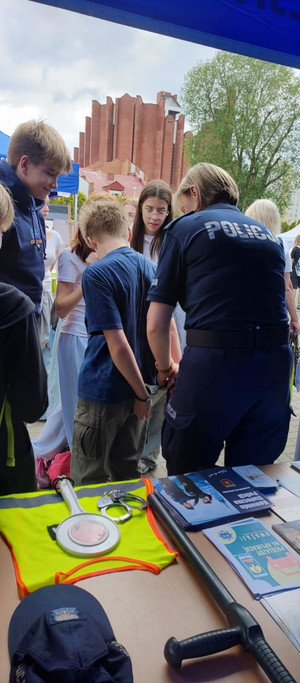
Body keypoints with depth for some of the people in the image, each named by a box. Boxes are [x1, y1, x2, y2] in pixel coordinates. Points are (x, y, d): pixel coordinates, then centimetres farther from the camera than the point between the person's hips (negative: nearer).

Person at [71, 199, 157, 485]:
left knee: (88, 482, 10)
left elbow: (118, 345, -22)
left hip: (103, 392, -6)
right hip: (138, 389, 7)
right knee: (126, 474, 21)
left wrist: (142, 394, -11)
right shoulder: (151, 268, 4)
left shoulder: (96, 275, -16)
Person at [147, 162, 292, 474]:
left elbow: (156, 325, 0)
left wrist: (166, 368, 17)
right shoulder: (270, 235, 18)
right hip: (275, 365, 5)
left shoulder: (184, 228, 4)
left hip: (213, 362, -5)